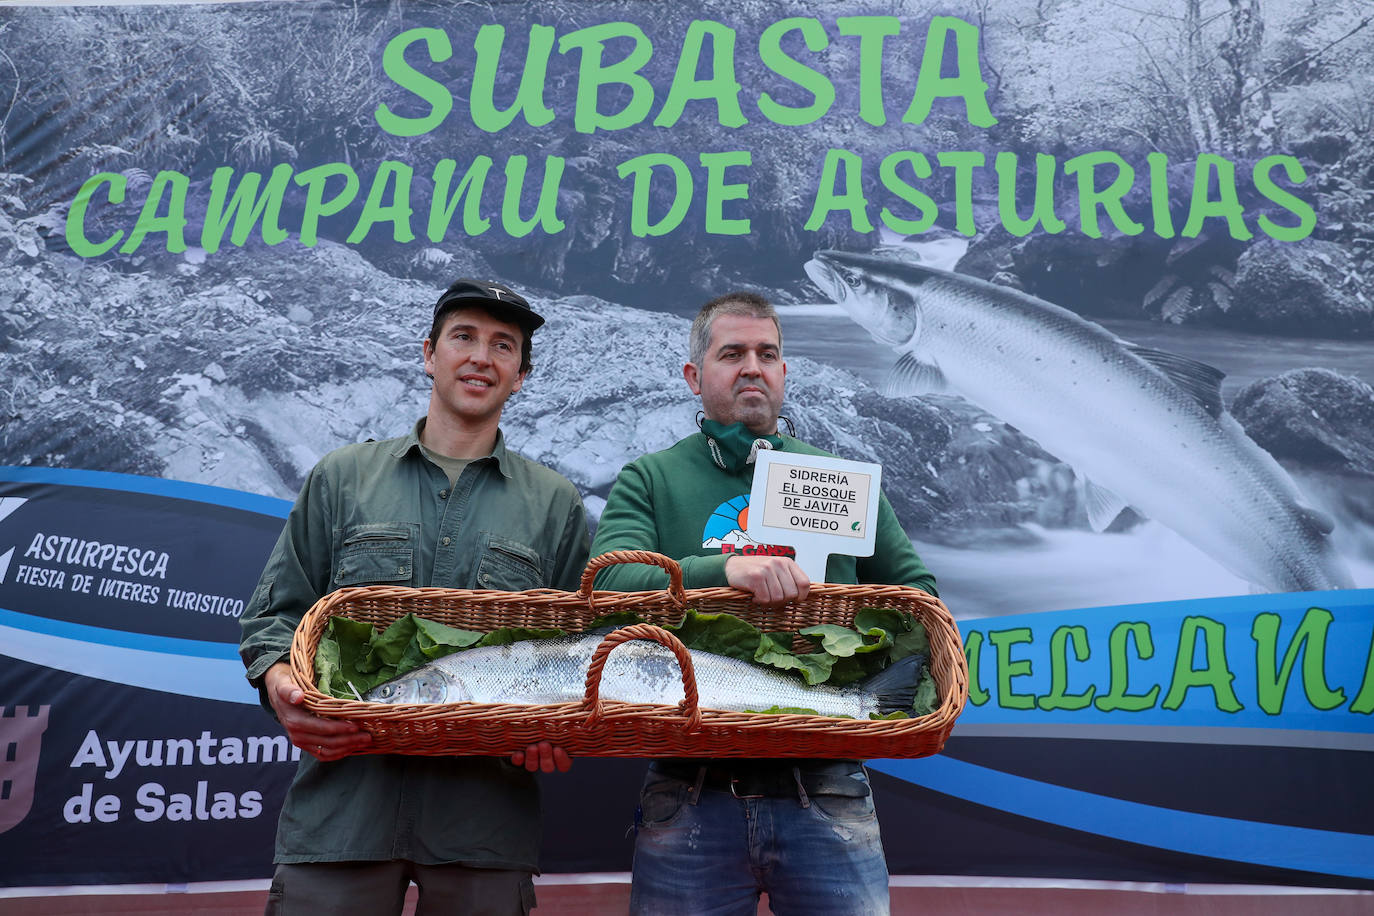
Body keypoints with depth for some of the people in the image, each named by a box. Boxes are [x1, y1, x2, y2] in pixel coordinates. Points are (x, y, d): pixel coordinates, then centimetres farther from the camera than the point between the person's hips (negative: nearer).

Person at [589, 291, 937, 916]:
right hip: (690, 792, -1)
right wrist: (724, 568, -25)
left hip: (825, 791, 2)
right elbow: (611, 581, -10)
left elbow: (917, 591, 17)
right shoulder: (648, 481, 7)